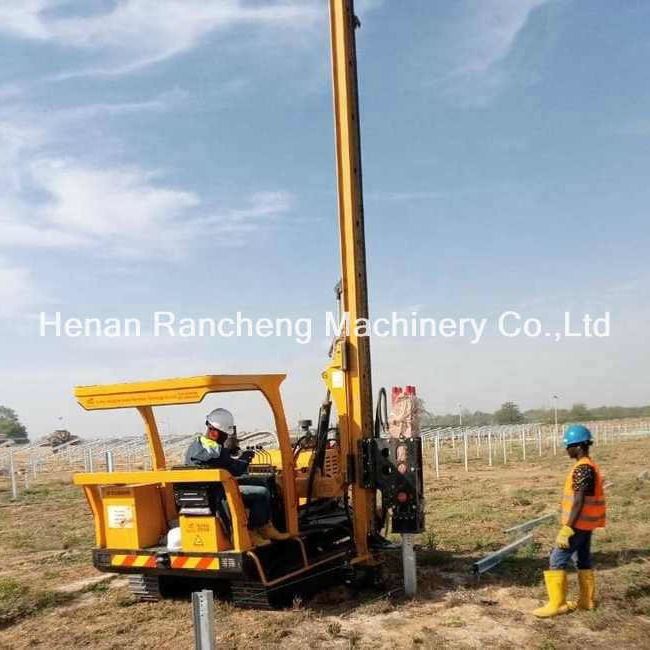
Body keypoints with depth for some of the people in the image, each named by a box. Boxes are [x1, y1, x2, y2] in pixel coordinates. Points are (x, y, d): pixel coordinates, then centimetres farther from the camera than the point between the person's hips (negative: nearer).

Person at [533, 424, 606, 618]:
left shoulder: (582, 469, -21)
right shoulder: (590, 467, 10)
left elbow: (578, 503, -25)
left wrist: (567, 529, -25)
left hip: (578, 524, -10)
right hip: (586, 524, 10)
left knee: (557, 561, -5)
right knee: (584, 561, 17)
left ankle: (557, 604, -1)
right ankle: (586, 600, 25)